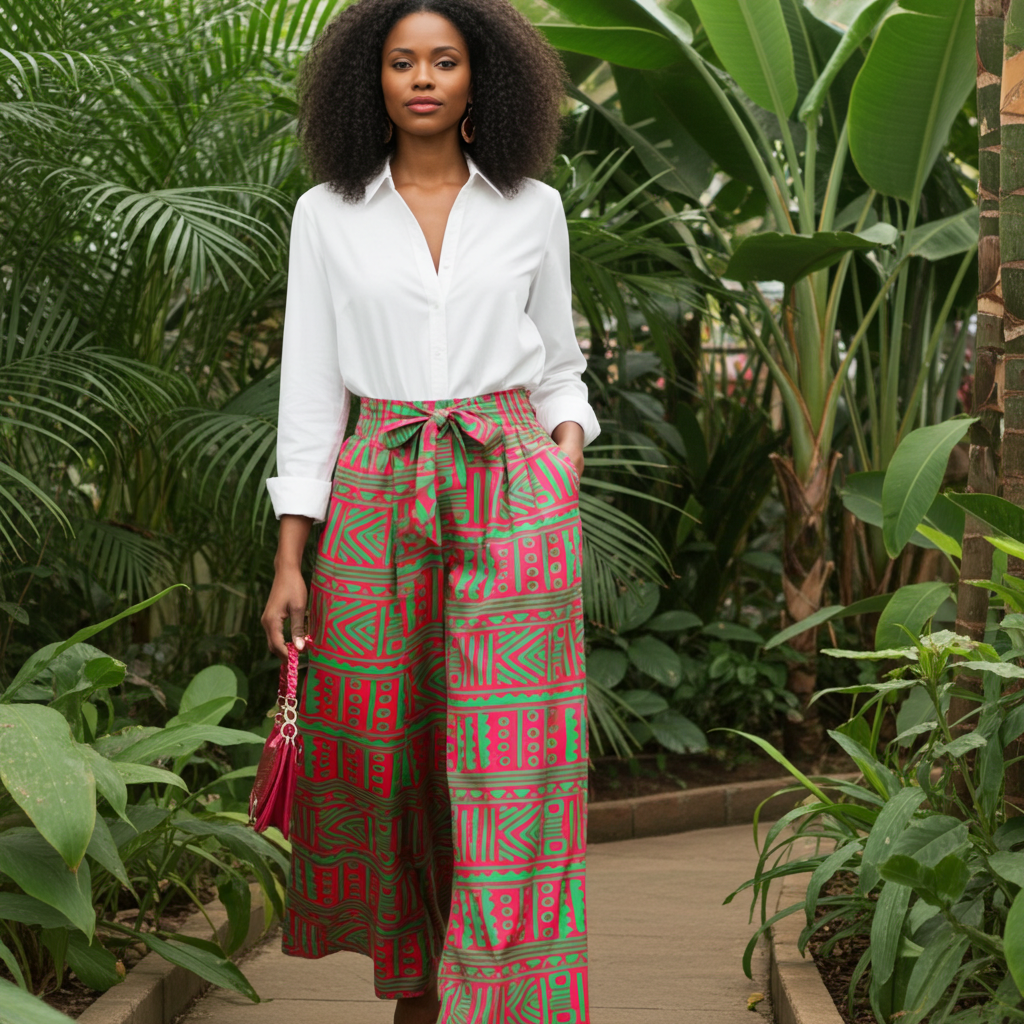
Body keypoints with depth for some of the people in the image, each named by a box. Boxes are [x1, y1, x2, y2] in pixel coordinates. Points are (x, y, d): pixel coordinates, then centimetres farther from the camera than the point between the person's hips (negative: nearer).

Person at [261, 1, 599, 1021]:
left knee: (508, 767, -8)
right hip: (378, 497, 1)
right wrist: (289, 560, -2)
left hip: (512, 495, -1)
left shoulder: (533, 208, 7)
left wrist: (567, 456, -4)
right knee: (384, 754, 6)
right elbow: (310, 386, 3)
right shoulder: (327, 215, 5)